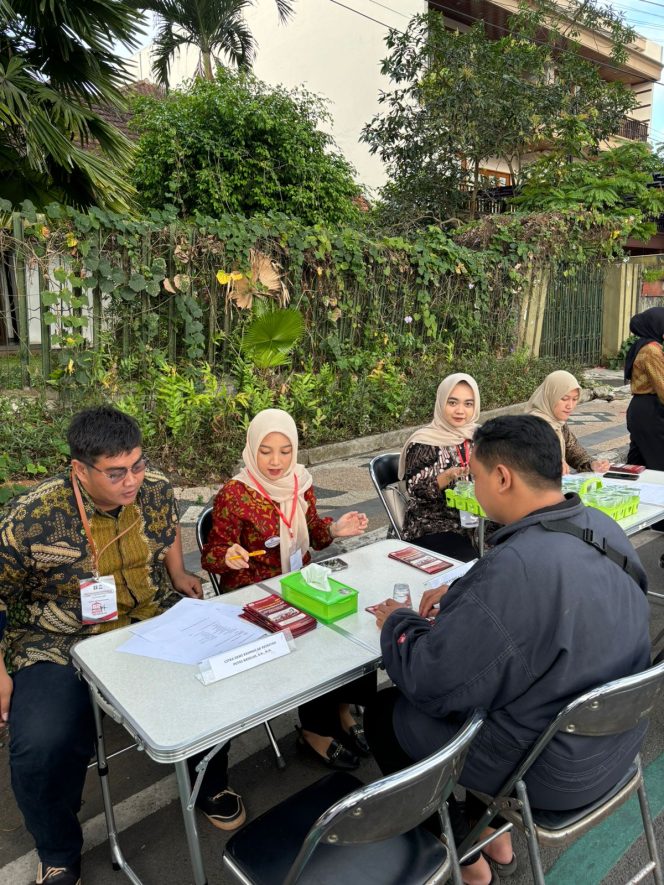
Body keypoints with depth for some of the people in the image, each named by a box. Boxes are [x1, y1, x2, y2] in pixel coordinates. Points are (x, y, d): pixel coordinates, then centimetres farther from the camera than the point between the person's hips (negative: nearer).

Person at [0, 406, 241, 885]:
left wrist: (178, 572, 7)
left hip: (155, 623, 3)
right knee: (43, 748, -22)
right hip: (61, 645, -3)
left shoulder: (156, 487, -8)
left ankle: (211, 786, 19)